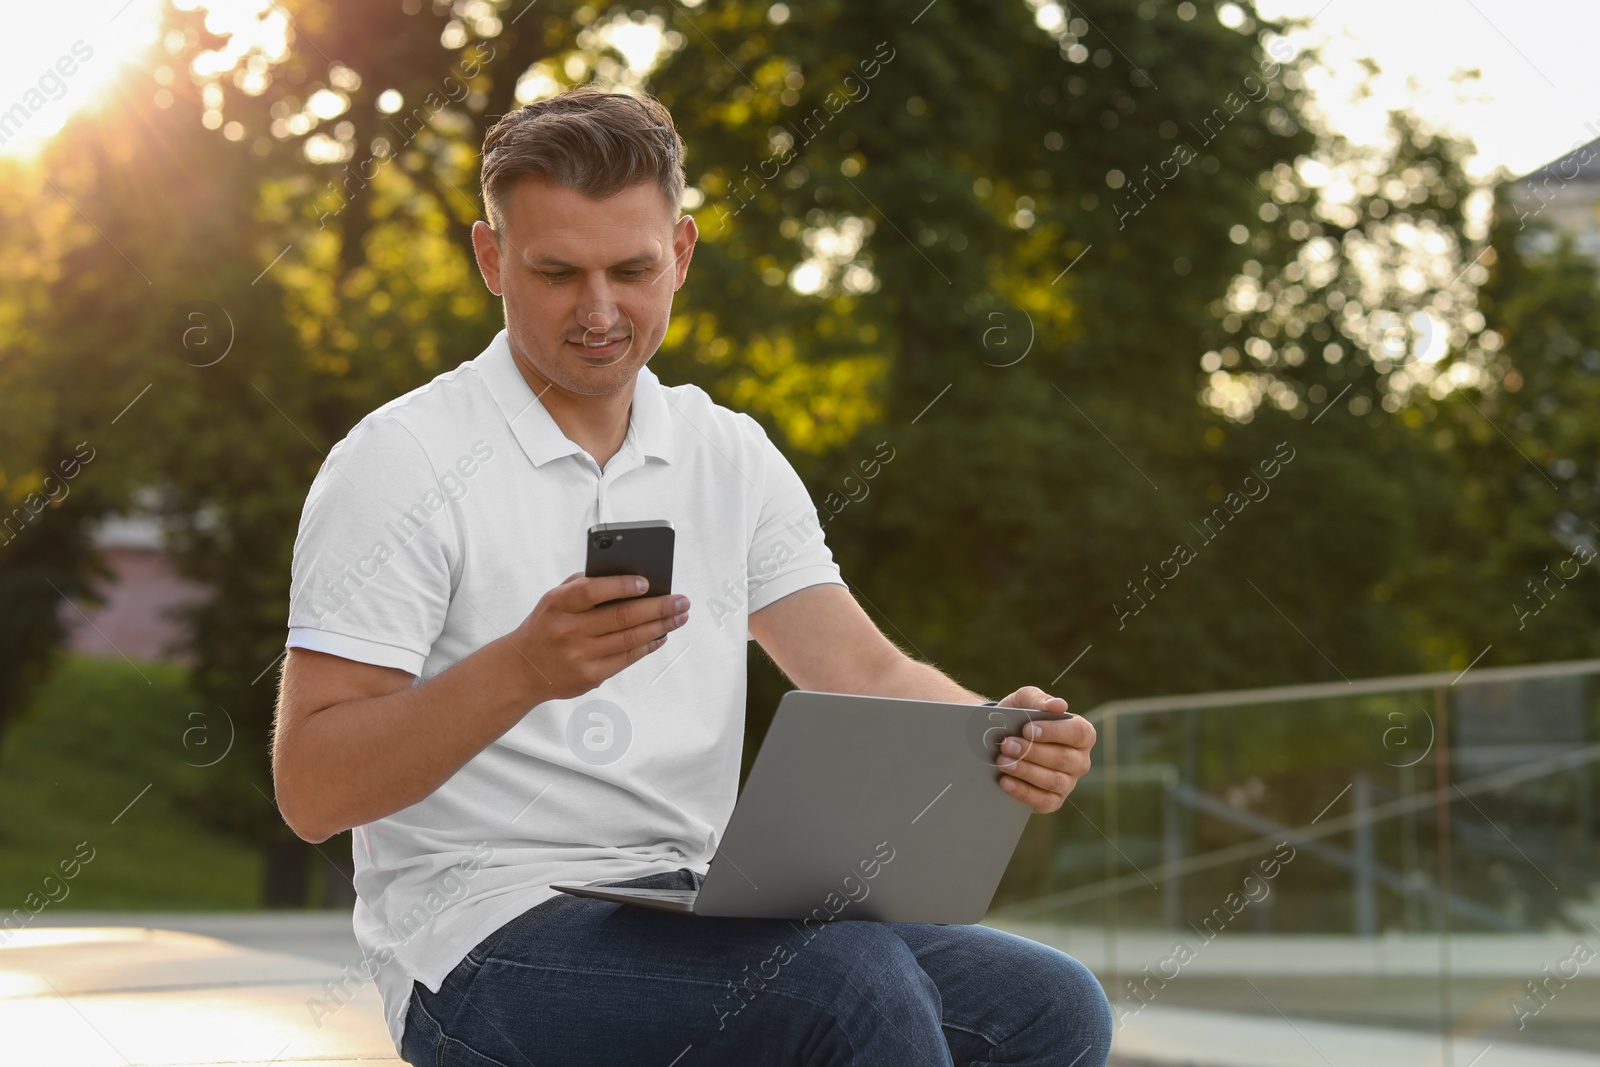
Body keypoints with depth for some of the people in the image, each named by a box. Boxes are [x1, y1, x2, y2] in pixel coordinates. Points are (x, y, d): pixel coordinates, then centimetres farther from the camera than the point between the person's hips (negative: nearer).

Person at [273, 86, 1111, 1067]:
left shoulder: (731, 457, 13)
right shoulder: (401, 462, -6)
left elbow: (866, 673, 6)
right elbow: (311, 788, -10)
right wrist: (521, 671, -26)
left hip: (702, 914, 6)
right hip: (487, 938, -6)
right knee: (856, 981, -30)